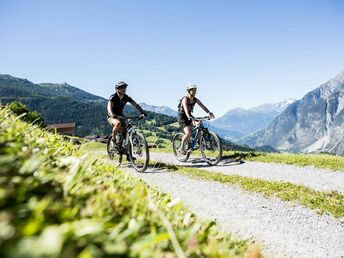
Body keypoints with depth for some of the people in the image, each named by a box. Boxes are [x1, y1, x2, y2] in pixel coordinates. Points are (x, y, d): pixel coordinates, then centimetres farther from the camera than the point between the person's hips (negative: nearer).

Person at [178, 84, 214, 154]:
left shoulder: (195, 100, -1)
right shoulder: (185, 99, -21)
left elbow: (203, 106, -11)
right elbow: (186, 108, -38)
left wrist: (209, 113, -28)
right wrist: (189, 117, -55)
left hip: (189, 116, 6)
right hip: (182, 117, -6)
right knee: (188, 133, -24)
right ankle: (181, 147, -6)